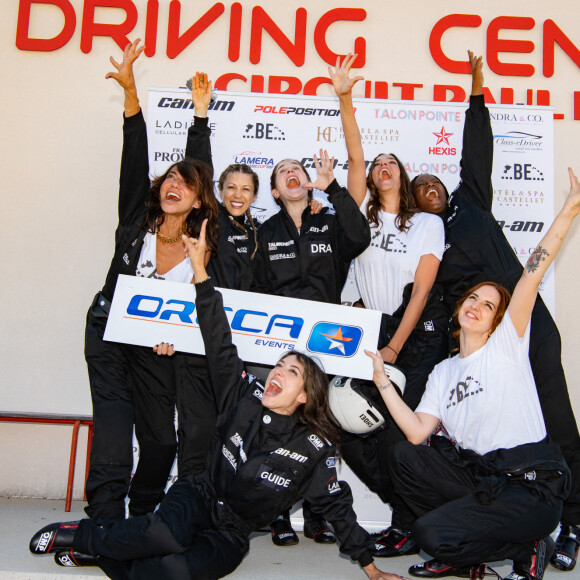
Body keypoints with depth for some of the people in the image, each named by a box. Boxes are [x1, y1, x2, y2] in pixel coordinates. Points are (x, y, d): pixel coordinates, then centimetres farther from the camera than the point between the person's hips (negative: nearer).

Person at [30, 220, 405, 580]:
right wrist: (200, 268, -17)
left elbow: (336, 503, -2)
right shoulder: (245, 397, -5)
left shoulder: (315, 446, -9)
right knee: (169, 535, -35)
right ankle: (81, 535, -11)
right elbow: (219, 342, -11)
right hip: (199, 498, 1)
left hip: (231, 534, 0)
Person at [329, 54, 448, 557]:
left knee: (400, 431, -13)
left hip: (419, 333, -3)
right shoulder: (365, 213, 12)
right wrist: (345, 99, -10)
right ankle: (405, 511, 12)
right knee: (353, 431, -5)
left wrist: (395, 348, -11)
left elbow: (421, 288, -3)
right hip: (372, 328, 3)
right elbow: (355, 157, 0)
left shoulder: (429, 223, 5)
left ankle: (410, 525, 5)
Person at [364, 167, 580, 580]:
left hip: (533, 484, -6)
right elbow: (417, 432, 0)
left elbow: (532, 274, -16)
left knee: (431, 534, -16)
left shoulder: (506, 344, -2)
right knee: (402, 457, -1)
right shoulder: (443, 371, 13)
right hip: (478, 474, 7)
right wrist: (381, 380, 0)